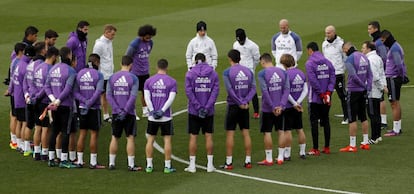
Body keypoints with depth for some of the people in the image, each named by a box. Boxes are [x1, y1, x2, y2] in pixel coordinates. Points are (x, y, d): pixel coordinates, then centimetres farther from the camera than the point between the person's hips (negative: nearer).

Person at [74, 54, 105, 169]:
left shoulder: (79, 74, 7)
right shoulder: (98, 75, -8)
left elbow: (75, 92, 1)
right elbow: (98, 92, -17)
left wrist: (85, 101, -8)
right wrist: (90, 103, -14)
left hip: (82, 108, 5)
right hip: (94, 108, -5)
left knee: (82, 134, 10)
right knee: (94, 134, 0)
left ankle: (80, 161, 12)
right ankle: (93, 162, 0)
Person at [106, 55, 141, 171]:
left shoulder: (112, 78, 4)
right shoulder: (133, 78, -6)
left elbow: (108, 95, -2)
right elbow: (133, 96, -14)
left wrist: (118, 110, -6)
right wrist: (125, 111, -13)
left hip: (116, 113, 3)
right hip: (129, 113, -3)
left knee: (114, 138, 12)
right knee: (130, 138, 1)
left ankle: (111, 163, 14)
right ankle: (131, 165, -1)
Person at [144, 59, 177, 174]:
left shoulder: (149, 81, 3)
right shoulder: (172, 82, -1)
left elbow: (147, 97, -6)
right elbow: (171, 98, -10)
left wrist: (152, 111, -9)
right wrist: (162, 111, -13)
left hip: (152, 117, 1)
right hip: (166, 116, -1)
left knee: (150, 140, 10)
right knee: (167, 140, 5)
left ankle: (149, 165, 9)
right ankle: (167, 166, 4)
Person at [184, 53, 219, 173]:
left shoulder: (190, 74, -4)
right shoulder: (213, 74, 1)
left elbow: (189, 92, -12)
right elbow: (215, 91, -6)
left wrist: (198, 107, -12)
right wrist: (207, 107, -11)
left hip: (194, 111, -1)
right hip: (209, 111, 1)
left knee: (193, 136, 4)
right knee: (209, 136, 7)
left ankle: (192, 165, 5)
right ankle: (210, 164, 8)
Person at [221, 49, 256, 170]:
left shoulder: (227, 72, -8)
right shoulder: (248, 71, 6)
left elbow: (230, 90, -16)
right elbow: (253, 88, -1)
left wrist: (240, 103, -13)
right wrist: (245, 102, -9)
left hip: (233, 106, -4)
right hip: (245, 107, 4)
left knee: (230, 133, 1)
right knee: (246, 133, 9)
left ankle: (229, 162, 0)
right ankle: (248, 161, 10)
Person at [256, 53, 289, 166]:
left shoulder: (262, 74, -10)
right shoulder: (282, 72, 4)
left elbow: (265, 92, -16)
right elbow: (286, 89, -2)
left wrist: (272, 107, -12)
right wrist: (281, 106, -7)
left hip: (267, 108, -4)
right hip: (280, 108, 4)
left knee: (267, 132, 3)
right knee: (281, 131, 12)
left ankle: (269, 159, 5)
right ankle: (280, 158, 15)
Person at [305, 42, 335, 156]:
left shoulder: (310, 63, -10)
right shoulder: (327, 62, 7)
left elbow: (313, 80, -17)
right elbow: (332, 78, 1)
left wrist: (321, 94, -12)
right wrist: (328, 92, -5)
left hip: (315, 98, -5)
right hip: (327, 100, 5)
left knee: (314, 122, 0)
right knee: (326, 121, 13)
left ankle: (315, 149, -1)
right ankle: (327, 147, 15)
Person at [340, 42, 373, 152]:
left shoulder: (349, 59, -14)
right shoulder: (364, 57, 8)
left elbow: (353, 76, -21)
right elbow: (370, 75, 7)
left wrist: (363, 85, -9)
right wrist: (368, 88, 2)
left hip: (353, 91, -7)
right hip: (363, 92, 7)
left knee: (352, 119, -3)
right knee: (363, 117, 15)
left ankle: (352, 145, -2)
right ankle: (365, 143, 18)